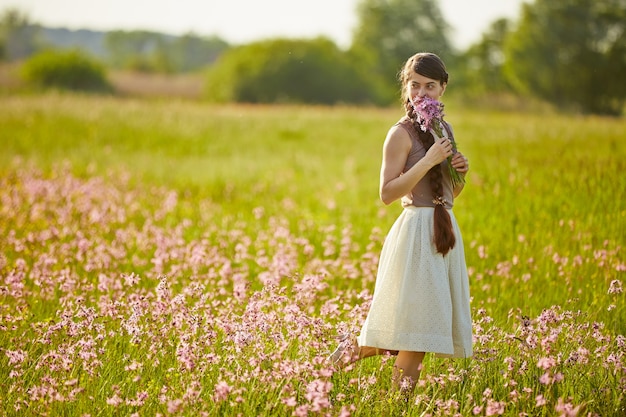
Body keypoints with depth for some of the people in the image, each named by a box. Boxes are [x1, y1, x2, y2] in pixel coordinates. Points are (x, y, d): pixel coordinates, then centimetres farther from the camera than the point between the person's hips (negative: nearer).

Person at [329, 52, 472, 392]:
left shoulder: (444, 130, 13)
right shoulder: (401, 134, -9)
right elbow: (387, 193, -17)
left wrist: (460, 173, 0)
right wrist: (428, 161, -20)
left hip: (445, 231, 8)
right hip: (416, 232, -8)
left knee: (427, 322, 8)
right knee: (416, 325, -8)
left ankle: (355, 348, 18)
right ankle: (401, 399, 6)